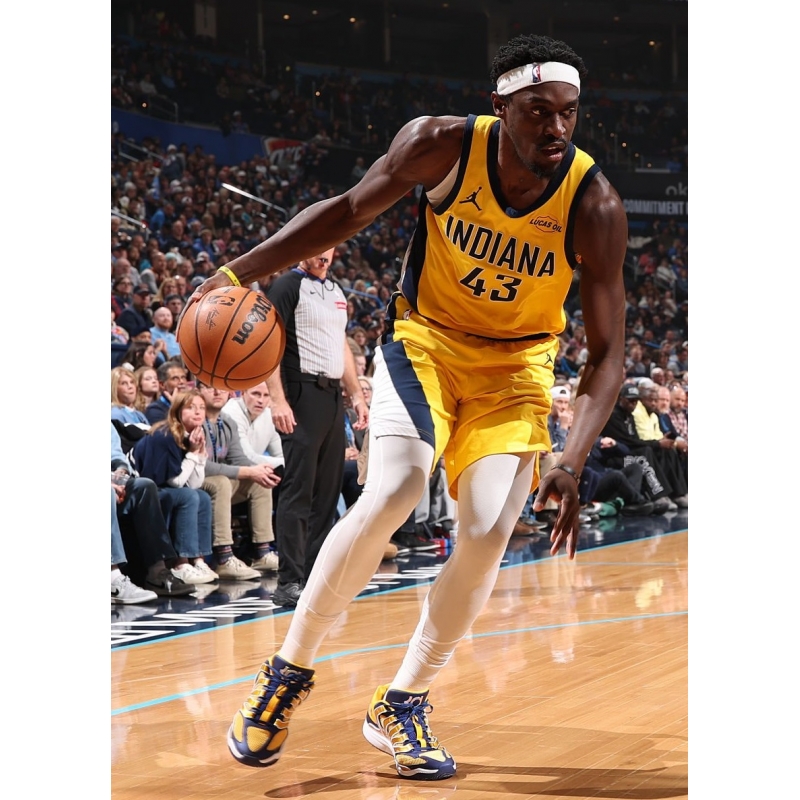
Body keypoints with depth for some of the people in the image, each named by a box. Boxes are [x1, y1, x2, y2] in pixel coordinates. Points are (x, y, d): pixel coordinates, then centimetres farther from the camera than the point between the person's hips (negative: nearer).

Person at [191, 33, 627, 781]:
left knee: (488, 532, -14)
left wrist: (571, 463, -32)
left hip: (515, 363, 1)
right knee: (393, 492, -23)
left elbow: (606, 352, -18)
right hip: (425, 338, -1)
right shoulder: (441, 145, -22)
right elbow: (350, 210, -7)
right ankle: (288, 670, -6)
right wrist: (240, 271, -17)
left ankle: (400, 703, 7)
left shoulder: (594, 206, -22)